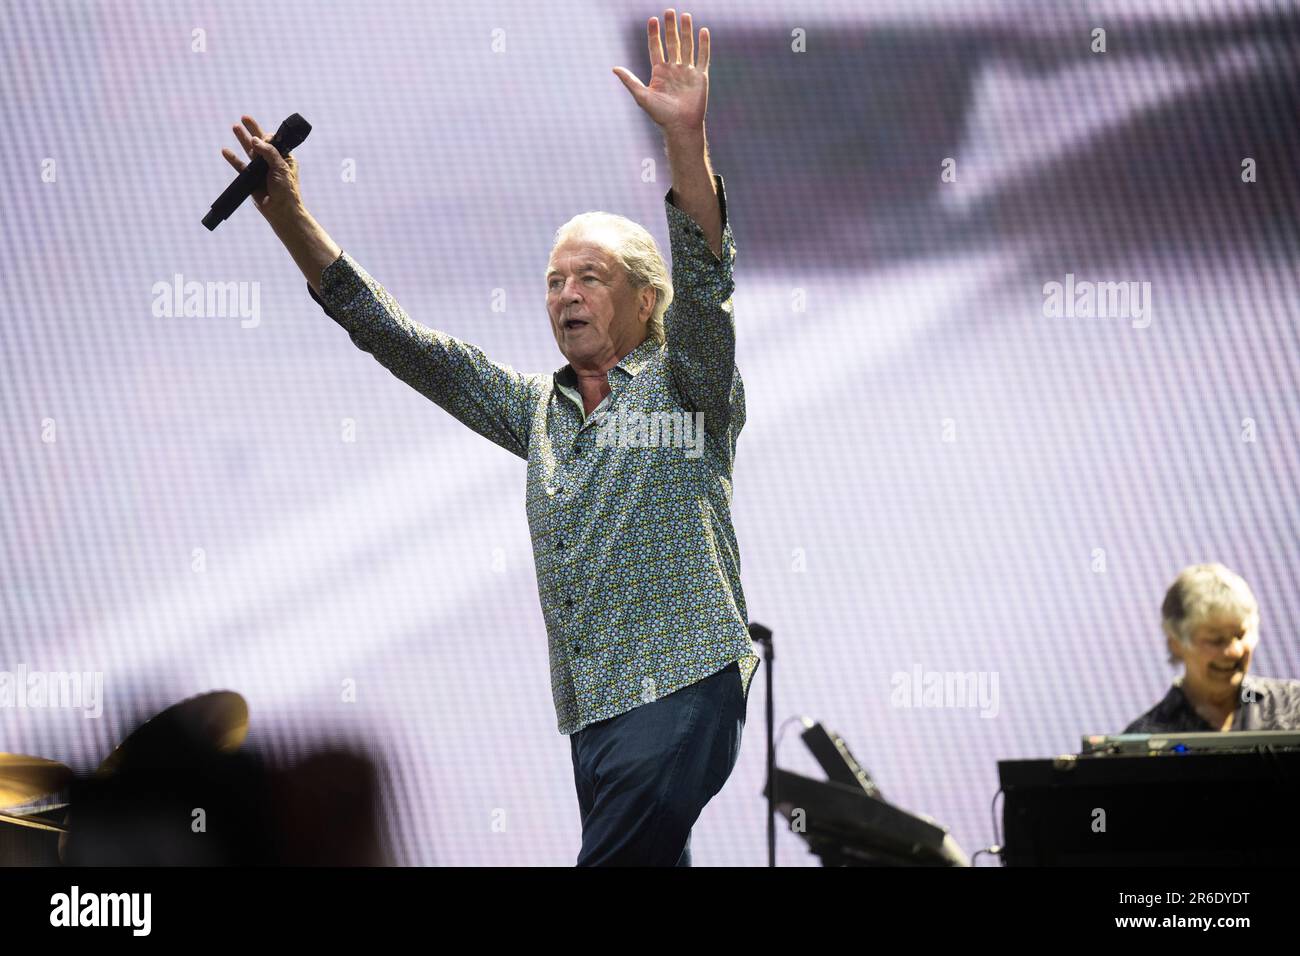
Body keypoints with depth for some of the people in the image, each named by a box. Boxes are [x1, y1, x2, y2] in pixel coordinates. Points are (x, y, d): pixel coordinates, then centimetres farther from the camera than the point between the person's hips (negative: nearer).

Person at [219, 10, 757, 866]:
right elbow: (396, 339, 17)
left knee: (612, 858, -19)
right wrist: (290, 219, 9)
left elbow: (703, 287, -15)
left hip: (683, 692, -7)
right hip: (592, 712, 7)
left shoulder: (684, 388, 3)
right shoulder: (538, 411, 19)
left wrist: (686, 140, -29)